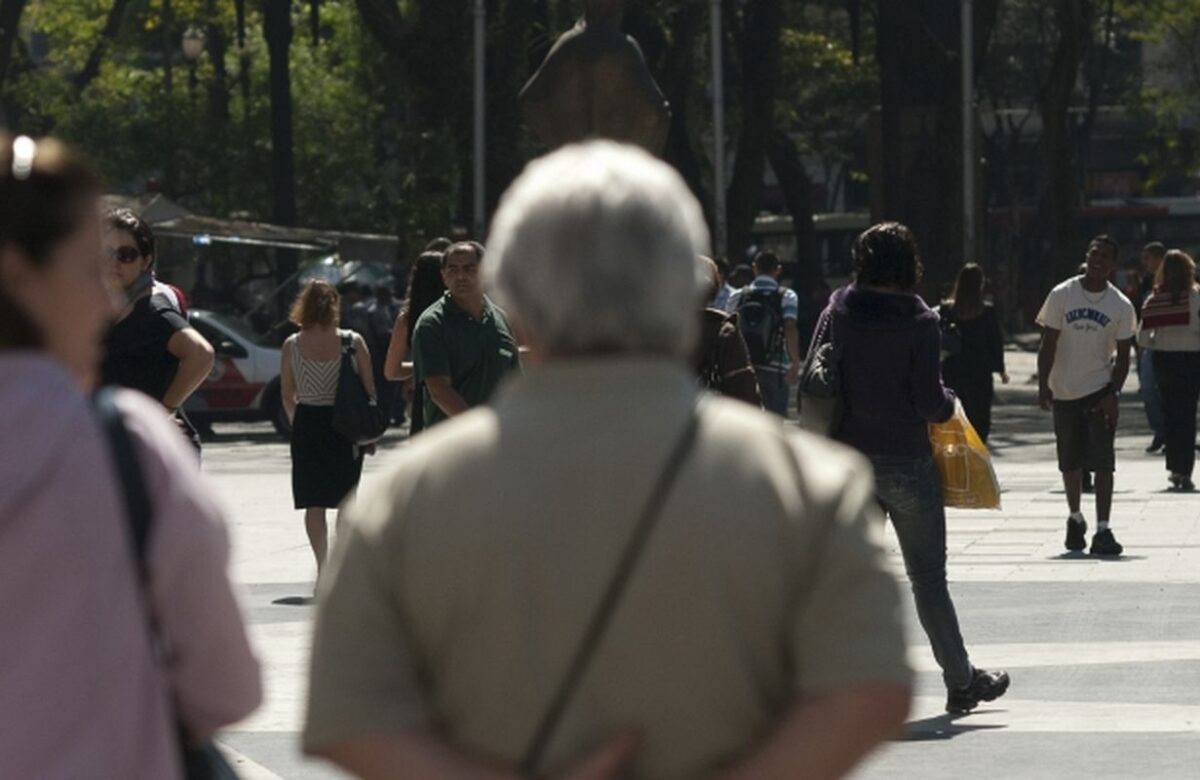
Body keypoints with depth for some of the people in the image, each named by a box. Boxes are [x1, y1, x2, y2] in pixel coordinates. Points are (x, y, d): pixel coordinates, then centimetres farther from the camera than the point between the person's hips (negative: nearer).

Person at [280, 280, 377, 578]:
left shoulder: (291, 346, -3)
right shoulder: (353, 342, -6)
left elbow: (287, 396, 4)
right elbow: (369, 390, -3)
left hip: (307, 424, 0)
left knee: (314, 503, 6)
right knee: (346, 501, 13)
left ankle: (322, 567, -2)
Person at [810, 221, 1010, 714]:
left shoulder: (838, 313, 0)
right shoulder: (917, 322, -13)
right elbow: (930, 404, -15)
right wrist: (950, 402, 6)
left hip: (848, 461, 4)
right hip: (906, 462, -4)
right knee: (928, 577, 6)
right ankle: (960, 681, 15)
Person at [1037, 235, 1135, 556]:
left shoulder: (1121, 306, -3)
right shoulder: (1061, 295, -4)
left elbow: (1123, 355, 0)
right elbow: (1049, 343, -3)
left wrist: (1113, 393, -12)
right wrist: (1043, 386, -11)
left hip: (1100, 391, -1)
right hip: (1064, 393, 1)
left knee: (1102, 462, -10)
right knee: (1070, 462, 11)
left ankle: (1102, 530, -12)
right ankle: (1075, 519, 32)